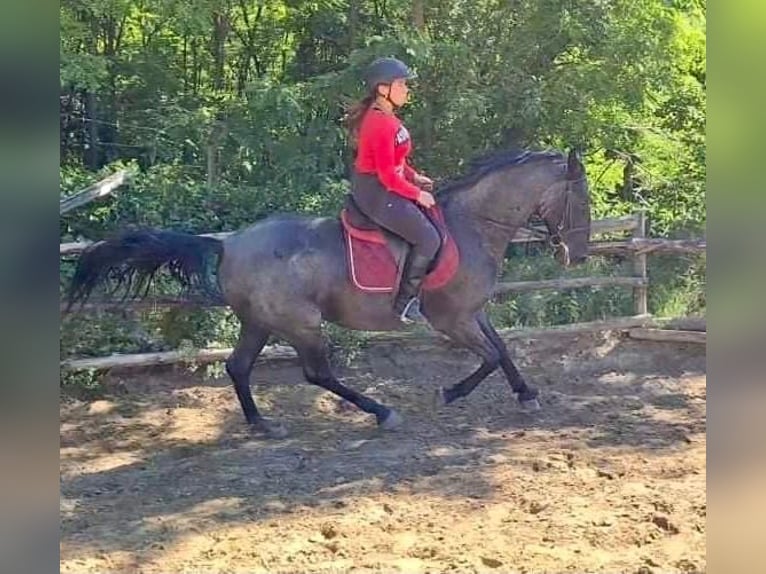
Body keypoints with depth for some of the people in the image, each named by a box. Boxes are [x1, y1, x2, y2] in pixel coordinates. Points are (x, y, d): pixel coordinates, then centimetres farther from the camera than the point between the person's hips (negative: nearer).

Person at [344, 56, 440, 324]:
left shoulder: (384, 116, 9)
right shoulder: (381, 124, -24)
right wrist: (417, 194, -13)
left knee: (429, 218, 20)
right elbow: (387, 175, -24)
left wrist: (414, 177, 9)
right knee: (429, 239, -9)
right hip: (376, 192, -11)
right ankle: (405, 302, -1)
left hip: (376, 187, 11)